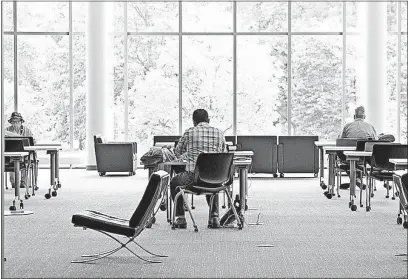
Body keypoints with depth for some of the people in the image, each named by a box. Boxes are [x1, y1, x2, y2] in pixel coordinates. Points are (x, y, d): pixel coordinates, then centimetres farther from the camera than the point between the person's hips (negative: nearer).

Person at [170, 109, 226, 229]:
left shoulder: (189, 132, 0)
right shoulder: (219, 133, 6)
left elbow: (177, 153, 14)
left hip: (193, 178, -3)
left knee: (174, 183, 29)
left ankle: (180, 218, 26)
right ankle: (215, 216, 27)